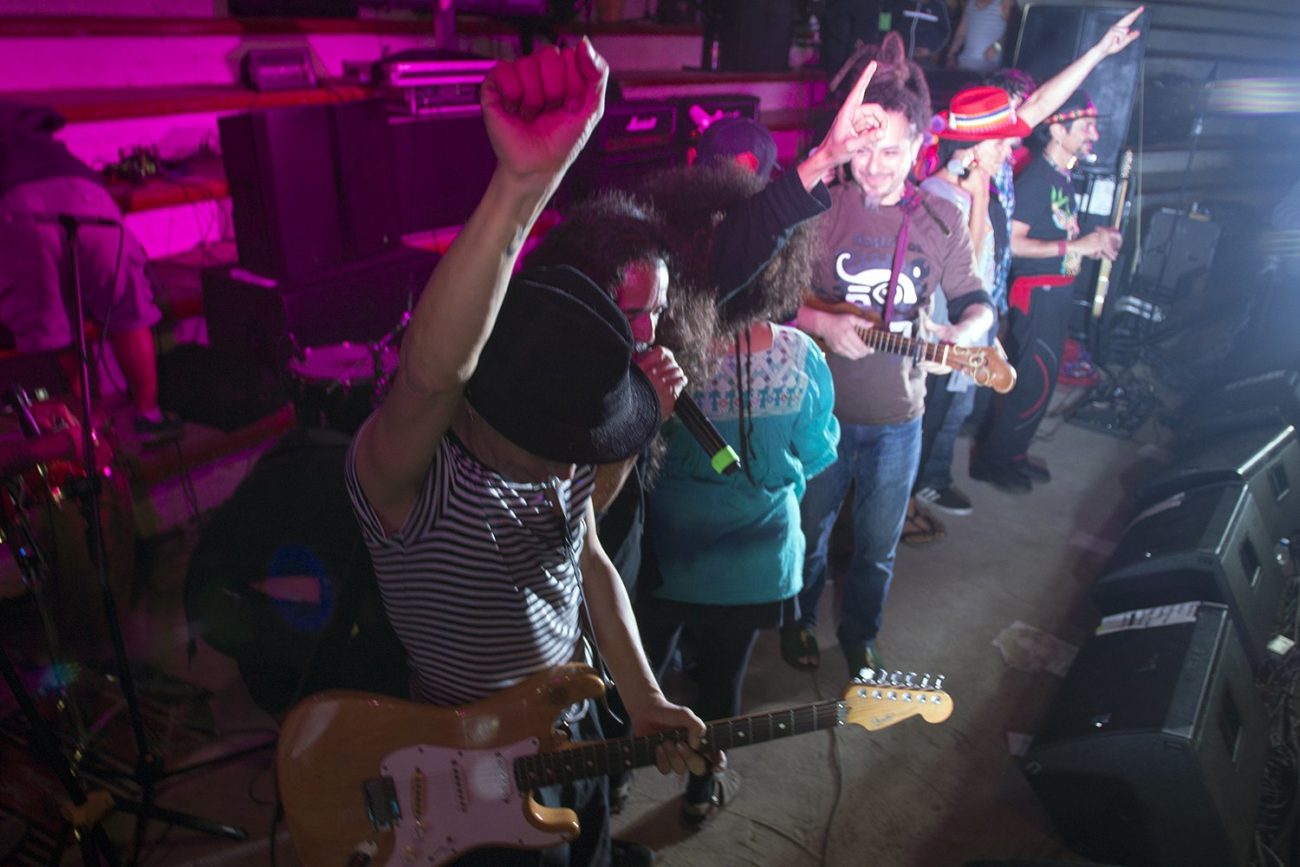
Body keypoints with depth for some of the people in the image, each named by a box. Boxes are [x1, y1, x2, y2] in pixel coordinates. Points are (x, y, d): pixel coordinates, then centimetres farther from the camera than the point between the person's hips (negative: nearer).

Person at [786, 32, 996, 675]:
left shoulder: (942, 221, -1)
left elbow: (975, 301, 7)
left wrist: (964, 334, -16)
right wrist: (820, 322, -26)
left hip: (897, 417, 2)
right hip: (822, 407, -2)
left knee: (878, 544, 16)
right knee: (810, 530, 17)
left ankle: (859, 634, 41)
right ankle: (798, 619, 44)